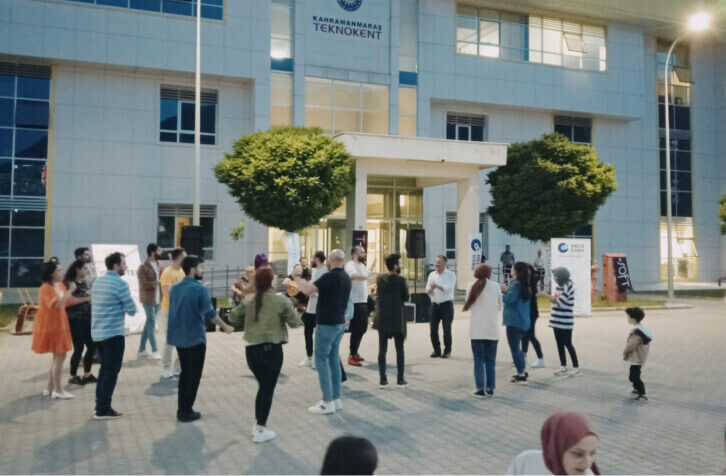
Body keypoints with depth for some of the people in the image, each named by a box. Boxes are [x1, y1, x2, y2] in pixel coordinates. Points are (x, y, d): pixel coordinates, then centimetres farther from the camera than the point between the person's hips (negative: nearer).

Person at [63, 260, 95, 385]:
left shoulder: (85, 283, 14)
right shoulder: (69, 283, -8)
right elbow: (69, 301, -20)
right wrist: (86, 298, -19)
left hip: (87, 318, 8)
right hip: (75, 320, -8)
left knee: (92, 346, 8)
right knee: (79, 348, -2)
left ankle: (87, 374, 21)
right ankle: (73, 376, 12)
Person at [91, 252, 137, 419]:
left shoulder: (98, 282, 11)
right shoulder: (120, 283, -14)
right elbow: (132, 310, -12)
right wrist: (125, 306, 9)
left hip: (97, 333, 8)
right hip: (113, 334, -8)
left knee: (105, 368, 18)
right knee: (112, 370, -1)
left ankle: (100, 405, 22)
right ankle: (103, 410, 1)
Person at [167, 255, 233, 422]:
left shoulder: (174, 288, 6)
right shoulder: (199, 289, -16)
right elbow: (210, 313, -13)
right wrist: (225, 327, 2)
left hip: (178, 337, 7)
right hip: (195, 337, -7)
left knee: (185, 373, 17)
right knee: (193, 375, 5)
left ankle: (181, 409, 20)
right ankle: (186, 411, 8)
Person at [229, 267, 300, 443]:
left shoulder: (248, 300, 3)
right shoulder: (281, 301, -10)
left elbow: (232, 317, 12)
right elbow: (295, 322, -3)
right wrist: (289, 308, 14)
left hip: (251, 348, 5)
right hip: (271, 349, -5)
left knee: (263, 386, 21)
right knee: (268, 389, 6)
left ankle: (257, 424, 28)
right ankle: (260, 430, 11)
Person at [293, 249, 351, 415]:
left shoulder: (329, 277, -19)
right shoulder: (345, 277, 9)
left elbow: (307, 290, -26)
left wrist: (297, 277, -10)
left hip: (326, 324, -9)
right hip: (340, 323, 9)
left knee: (321, 360, -2)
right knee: (334, 359, 14)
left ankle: (328, 402, -1)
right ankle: (336, 399, 18)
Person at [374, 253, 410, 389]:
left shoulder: (380, 279, 1)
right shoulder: (401, 280, -11)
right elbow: (406, 297, -3)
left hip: (382, 318, 3)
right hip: (397, 319, -3)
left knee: (382, 349, 7)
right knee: (399, 349, 7)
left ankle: (383, 380, 8)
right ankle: (400, 380, 9)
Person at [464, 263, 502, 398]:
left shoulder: (471, 286, -2)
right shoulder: (495, 286, 0)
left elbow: (468, 305, 5)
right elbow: (499, 307, 7)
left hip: (477, 329, -1)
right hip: (492, 329, 1)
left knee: (479, 360, 5)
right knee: (490, 361, 11)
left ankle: (480, 389, 4)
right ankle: (490, 389, 15)